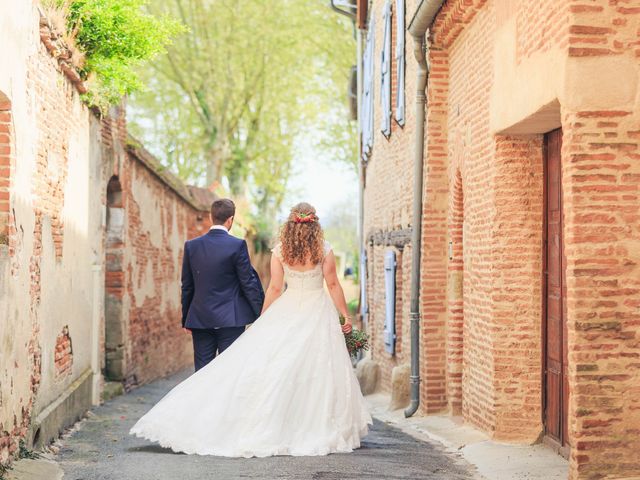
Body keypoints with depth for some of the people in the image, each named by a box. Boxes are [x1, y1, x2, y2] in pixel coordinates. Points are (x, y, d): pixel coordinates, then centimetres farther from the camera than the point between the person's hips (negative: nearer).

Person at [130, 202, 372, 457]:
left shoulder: (279, 251, -3)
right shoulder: (324, 250, -6)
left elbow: (275, 288, -2)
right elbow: (333, 285, -3)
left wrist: (262, 319, 7)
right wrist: (346, 315, 6)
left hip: (287, 312, 1)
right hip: (318, 312, -1)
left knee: (275, 367, 3)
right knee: (317, 370, 3)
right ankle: (318, 431, 7)